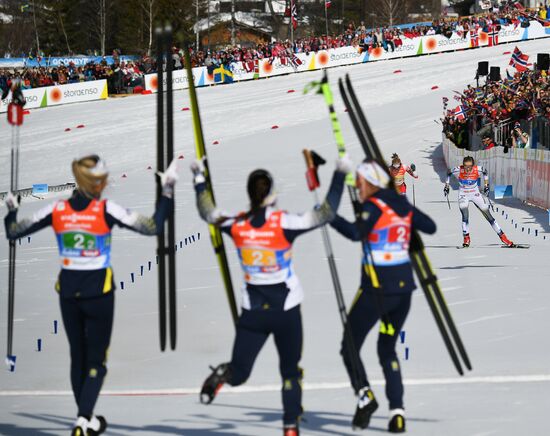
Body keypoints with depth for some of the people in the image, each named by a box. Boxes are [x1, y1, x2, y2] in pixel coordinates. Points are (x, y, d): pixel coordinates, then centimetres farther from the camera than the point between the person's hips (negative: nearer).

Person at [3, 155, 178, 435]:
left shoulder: (57, 210, -4)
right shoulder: (106, 210, -14)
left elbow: (13, 232, 1)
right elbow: (152, 227, -16)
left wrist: (11, 210, 20)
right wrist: (167, 192, -10)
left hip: (68, 292, 3)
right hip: (99, 292, -3)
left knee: (78, 357, 18)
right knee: (96, 362, 5)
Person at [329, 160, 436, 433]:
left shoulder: (374, 207, -11)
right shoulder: (402, 205, 9)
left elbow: (356, 233, -29)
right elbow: (430, 227, 20)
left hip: (377, 289, -7)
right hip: (404, 287, 7)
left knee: (350, 347, 5)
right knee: (387, 349, 17)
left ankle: (365, 396, -18)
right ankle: (397, 412, 4)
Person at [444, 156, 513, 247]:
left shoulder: (478, 170, -22)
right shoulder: (458, 170, -23)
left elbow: (485, 172, 2)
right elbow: (449, 173, -1)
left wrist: (486, 184, 1)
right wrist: (447, 186, -1)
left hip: (475, 194, 1)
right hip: (463, 195, -1)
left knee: (488, 216, 2)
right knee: (465, 215, -22)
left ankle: (502, 237, 8)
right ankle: (466, 239, -10)